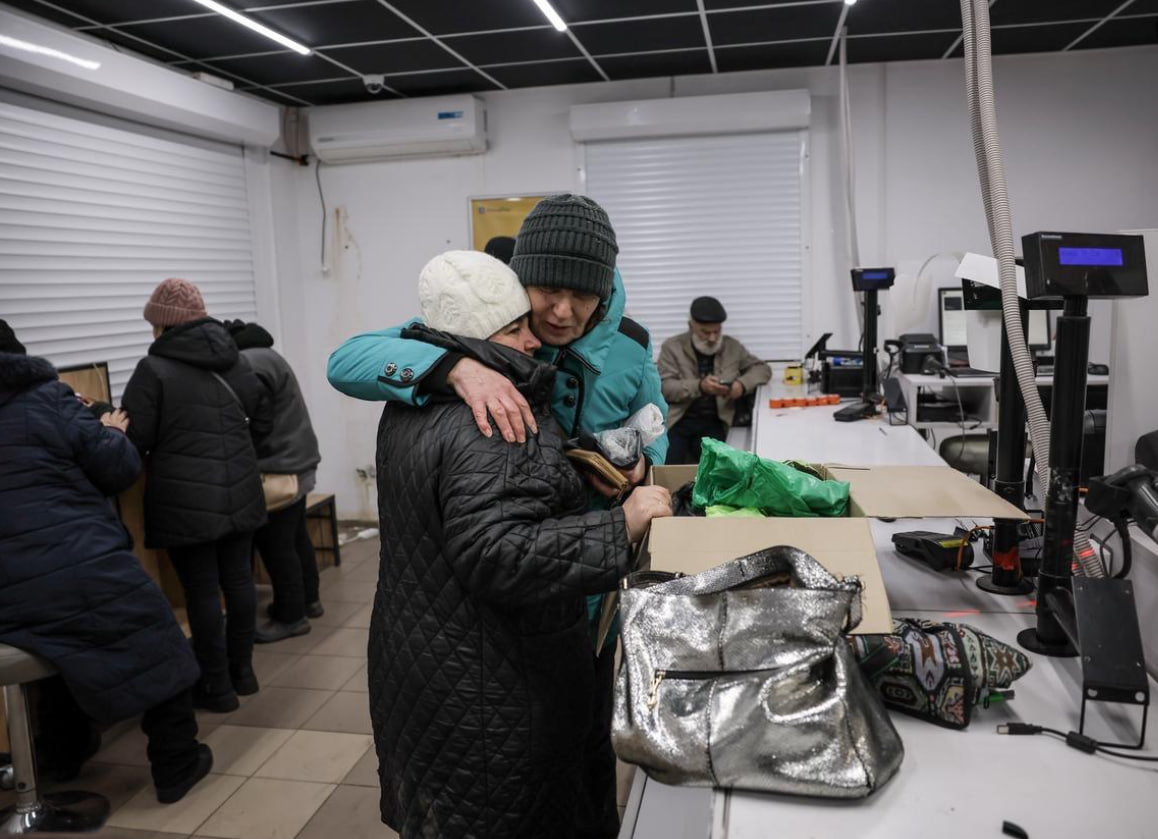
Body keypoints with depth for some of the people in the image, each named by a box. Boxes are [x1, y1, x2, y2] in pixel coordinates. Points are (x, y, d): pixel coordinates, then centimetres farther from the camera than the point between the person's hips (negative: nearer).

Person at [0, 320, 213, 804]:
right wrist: (113, 434, 16)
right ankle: (177, 767, 18)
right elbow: (121, 471, -5)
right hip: (78, 570, -5)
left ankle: (62, 757, 47)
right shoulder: (46, 398, -6)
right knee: (155, 647, 11)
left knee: (56, 651, 32)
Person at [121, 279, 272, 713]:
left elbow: (134, 441, -11)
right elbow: (262, 424, 15)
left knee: (202, 591, 3)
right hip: (240, 494, 6)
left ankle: (218, 687, 14)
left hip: (185, 502, -5)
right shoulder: (237, 362, 8)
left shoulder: (153, 369, -10)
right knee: (238, 580, 14)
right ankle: (242, 671, 27)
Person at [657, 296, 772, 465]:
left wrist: (743, 384, -4)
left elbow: (762, 368, 18)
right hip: (677, 420, -1)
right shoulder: (672, 347, 4)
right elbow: (665, 388, -6)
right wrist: (699, 386, -21)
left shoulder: (732, 347, 11)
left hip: (713, 422, 2)